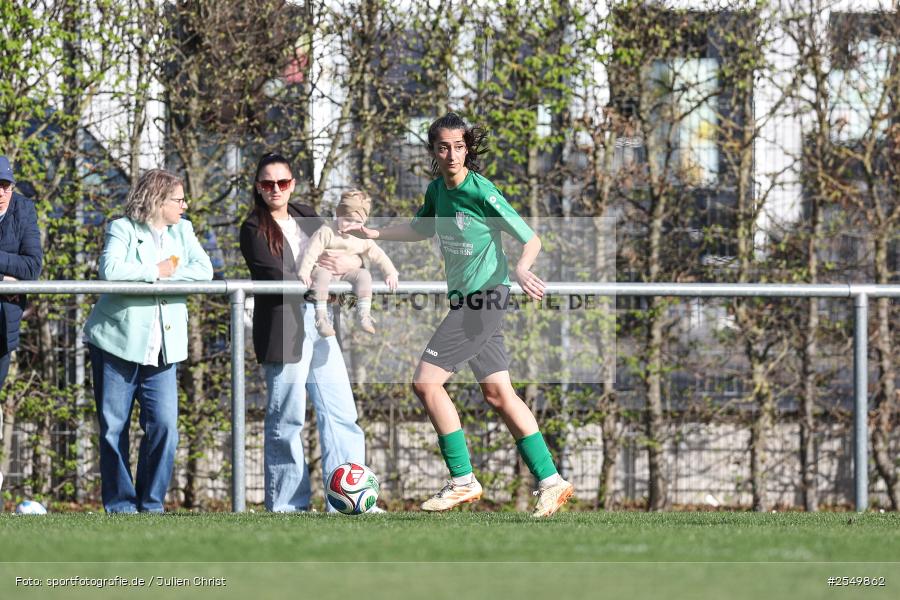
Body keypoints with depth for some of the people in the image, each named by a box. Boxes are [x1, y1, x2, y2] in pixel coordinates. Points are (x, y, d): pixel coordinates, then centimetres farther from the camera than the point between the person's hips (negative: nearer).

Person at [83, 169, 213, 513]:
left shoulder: (182, 230, 13)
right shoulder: (122, 229, -3)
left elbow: (204, 270, 0)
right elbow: (110, 270, -21)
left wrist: (170, 274, -13)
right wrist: (155, 271, -12)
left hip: (162, 349, 4)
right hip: (117, 342, -4)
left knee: (164, 425, -7)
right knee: (114, 427, 0)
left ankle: (151, 504, 4)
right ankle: (119, 504, 9)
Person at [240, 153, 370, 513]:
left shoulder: (307, 218, 16)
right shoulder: (253, 230, -2)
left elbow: (343, 251, 18)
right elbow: (278, 277, -12)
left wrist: (353, 262, -6)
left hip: (319, 326, 6)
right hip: (282, 330, -6)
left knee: (341, 413, -1)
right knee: (287, 419, -3)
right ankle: (286, 503, 3)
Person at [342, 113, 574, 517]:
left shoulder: (482, 193, -16)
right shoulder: (437, 189, 8)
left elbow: (531, 240, -14)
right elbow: (422, 230, 29)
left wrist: (521, 269, -34)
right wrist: (373, 234, 21)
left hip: (483, 298, -8)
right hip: (465, 301, 8)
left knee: (426, 381, -10)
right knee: (498, 393, 7)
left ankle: (462, 480, -6)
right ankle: (550, 481, 9)